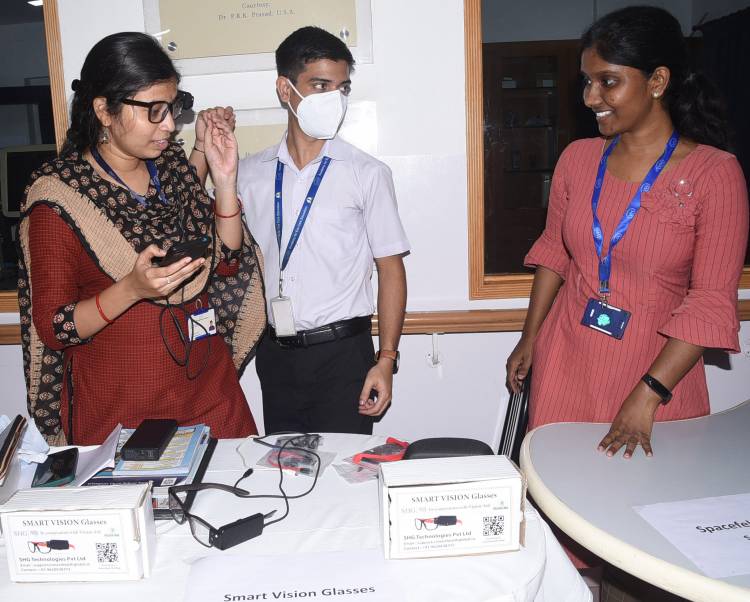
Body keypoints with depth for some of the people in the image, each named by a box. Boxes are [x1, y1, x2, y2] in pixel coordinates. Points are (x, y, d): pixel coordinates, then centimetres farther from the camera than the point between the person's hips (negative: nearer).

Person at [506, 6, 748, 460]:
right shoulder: (578, 158, 0)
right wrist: (529, 339, 8)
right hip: (566, 359, 4)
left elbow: (711, 303, -15)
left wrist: (647, 396, -21)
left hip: (656, 368, -3)